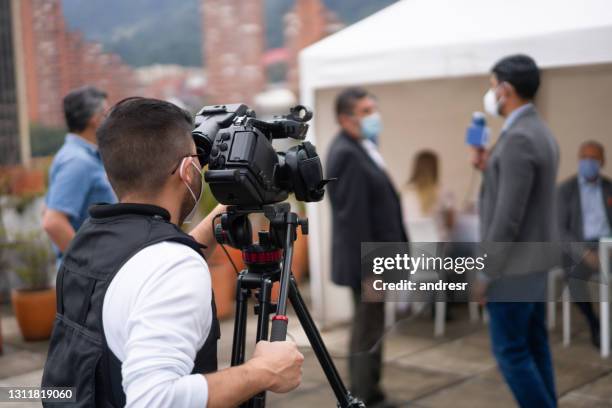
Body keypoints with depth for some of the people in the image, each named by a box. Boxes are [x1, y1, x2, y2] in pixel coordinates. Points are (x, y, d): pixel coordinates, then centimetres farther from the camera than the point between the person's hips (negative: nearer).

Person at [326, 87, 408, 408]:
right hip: (365, 259, -10)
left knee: (369, 327, 18)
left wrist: (392, 250, 15)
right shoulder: (346, 153, -20)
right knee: (369, 331, -1)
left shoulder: (364, 147, 11)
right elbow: (352, 217, -24)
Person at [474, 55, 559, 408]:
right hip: (535, 262, 10)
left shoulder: (518, 138, -21)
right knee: (534, 345, 15)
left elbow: (509, 216, -23)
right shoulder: (540, 132, 10)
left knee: (510, 351, -1)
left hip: (514, 267, -10)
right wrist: (489, 169, 9)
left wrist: (486, 272, -17)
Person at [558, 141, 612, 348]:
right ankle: (594, 324, -8)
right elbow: (560, 229, -5)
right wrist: (584, 252, -19)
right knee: (574, 278, -33)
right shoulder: (566, 189, 2)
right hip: (579, 247, -2)